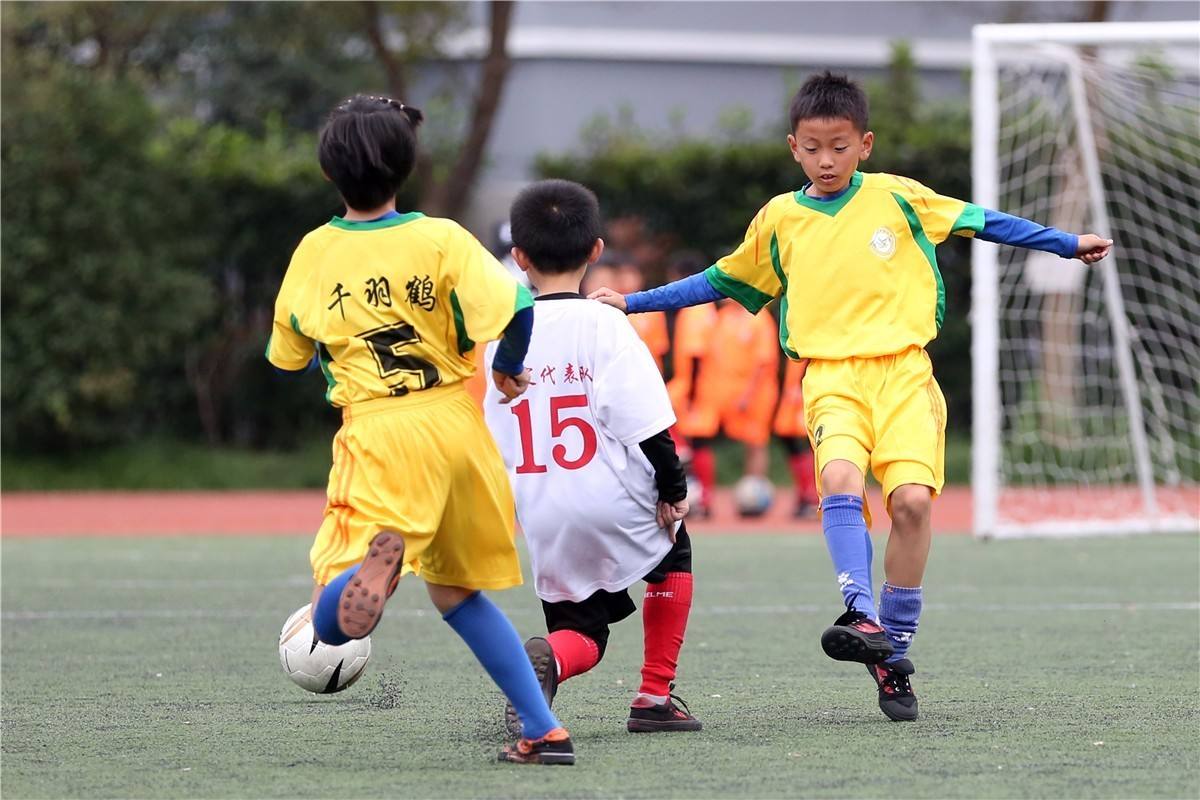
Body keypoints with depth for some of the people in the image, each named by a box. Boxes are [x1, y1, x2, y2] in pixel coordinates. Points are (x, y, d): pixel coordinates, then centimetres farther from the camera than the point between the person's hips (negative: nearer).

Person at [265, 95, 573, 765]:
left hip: (378, 436, -2)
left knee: (332, 623, -6)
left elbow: (286, 357, 15)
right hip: (457, 430, 2)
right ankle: (544, 730, 14)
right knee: (457, 591, 21)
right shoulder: (441, 239, -4)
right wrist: (509, 368, 5)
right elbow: (516, 308, -17)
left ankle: (378, 557, -40)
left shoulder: (314, 253, 2)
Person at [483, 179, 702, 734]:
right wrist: (673, 490, -3)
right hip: (615, 507, -3)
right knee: (674, 554, 28)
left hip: (543, 525, 3)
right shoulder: (604, 325, -9)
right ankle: (655, 695, 19)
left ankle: (548, 658, -21)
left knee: (582, 635, 16)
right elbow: (645, 423, -14)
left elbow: (494, 441, 11)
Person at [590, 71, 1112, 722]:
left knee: (912, 498, -17)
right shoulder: (778, 220, 12)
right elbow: (721, 281, 25)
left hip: (903, 370, -1)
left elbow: (982, 223, 15)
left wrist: (1067, 244, 14)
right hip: (829, 374, 1)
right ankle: (862, 618, -36)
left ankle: (894, 652, -4)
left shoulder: (897, 198, 8)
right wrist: (632, 302, 22)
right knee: (840, 477, -29)